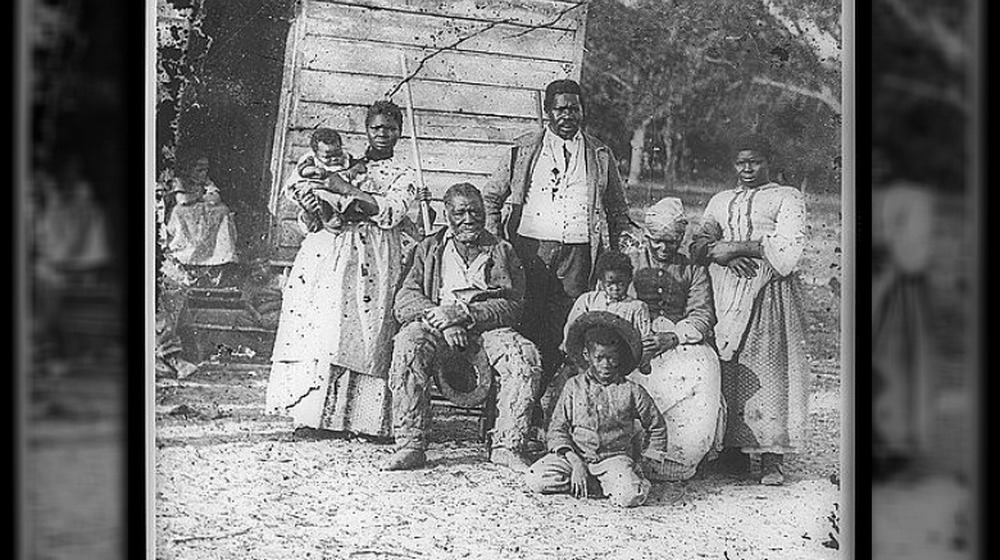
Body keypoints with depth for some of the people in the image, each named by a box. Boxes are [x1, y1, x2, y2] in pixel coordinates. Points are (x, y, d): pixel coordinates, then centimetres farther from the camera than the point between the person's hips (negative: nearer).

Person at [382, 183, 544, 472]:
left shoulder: (502, 251, 13)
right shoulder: (429, 248, 16)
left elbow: (512, 306, 0)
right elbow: (405, 300, 4)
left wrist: (464, 313, -16)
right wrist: (442, 320, -16)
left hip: (488, 327, 0)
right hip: (438, 326, 0)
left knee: (526, 358, -29)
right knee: (408, 344, -33)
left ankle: (507, 445, -22)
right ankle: (410, 444, -31)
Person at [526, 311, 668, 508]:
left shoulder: (631, 391, 1)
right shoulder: (574, 386, 4)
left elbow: (657, 427, 14)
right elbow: (557, 428, 2)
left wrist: (651, 457, 7)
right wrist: (574, 462, -11)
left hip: (614, 456, -2)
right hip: (576, 455, 3)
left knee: (630, 496, -33)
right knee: (536, 480, -22)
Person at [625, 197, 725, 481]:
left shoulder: (694, 271, 18)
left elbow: (702, 317, 4)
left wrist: (671, 338, -16)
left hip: (683, 343, 1)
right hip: (634, 344, -1)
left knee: (703, 371, -32)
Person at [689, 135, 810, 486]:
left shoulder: (787, 198, 9)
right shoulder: (720, 201, 25)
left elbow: (787, 248, -5)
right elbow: (699, 244, 14)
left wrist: (735, 246, -9)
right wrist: (723, 256, -8)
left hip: (768, 292, -4)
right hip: (725, 295, 4)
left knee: (769, 368, -11)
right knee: (728, 371, -4)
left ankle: (771, 459, -12)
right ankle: (734, 450, -1)